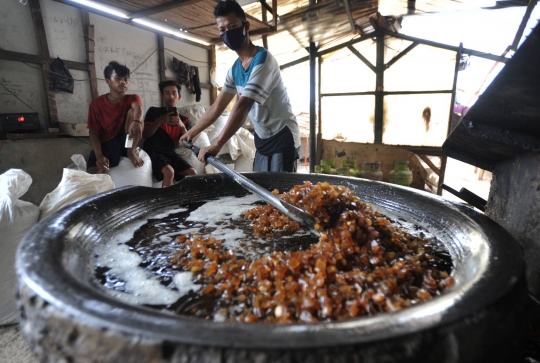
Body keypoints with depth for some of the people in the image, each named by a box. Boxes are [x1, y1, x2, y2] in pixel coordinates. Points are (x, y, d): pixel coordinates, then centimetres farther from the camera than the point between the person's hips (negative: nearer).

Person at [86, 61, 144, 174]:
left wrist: (136, 121, -54)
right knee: (93, 172, -32)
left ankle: (131, 152, -15)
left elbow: (138, 107, -28)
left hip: (126, 141, 2)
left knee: (132, 110, -22)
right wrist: (99, 156, -23)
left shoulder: (132, 99, -2)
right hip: (106, 144, -1)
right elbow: (93, 132, -5)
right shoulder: (96, 104, -1)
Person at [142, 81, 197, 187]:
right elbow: (145, 135, -5)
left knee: (192, 173, -15)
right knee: (169, 172, -32)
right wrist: (159, 121, -19)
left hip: (170, 153, 5)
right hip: (153, 151, -4)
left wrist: (181, 126, -14)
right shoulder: (154, 111, 3)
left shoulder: (184, 119, 12)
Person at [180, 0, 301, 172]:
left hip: (282, 138, -8)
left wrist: (217, 145, -35)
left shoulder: (263, 60, -20)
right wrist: (191, 132, 15)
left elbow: (242, 107, -30)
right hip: (262, 139, 8)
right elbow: (217, 106, 13)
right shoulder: (234, 69, 6)